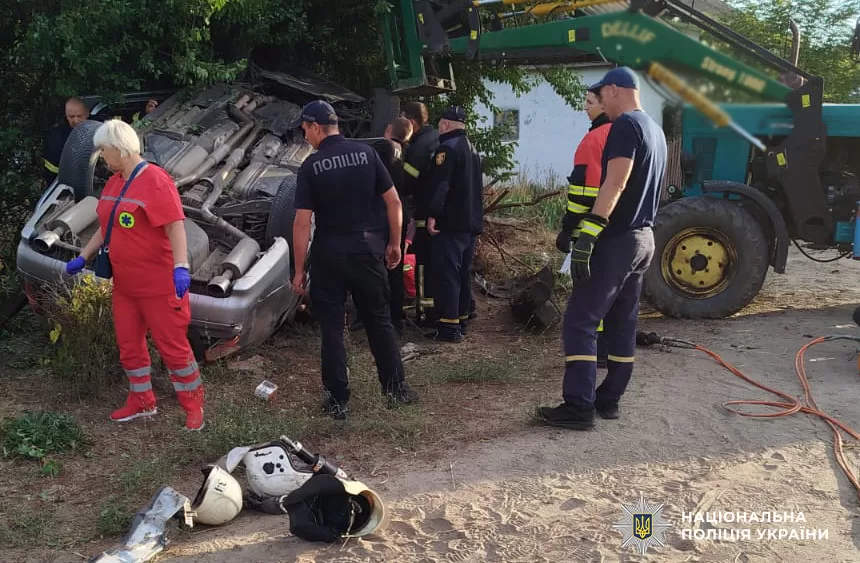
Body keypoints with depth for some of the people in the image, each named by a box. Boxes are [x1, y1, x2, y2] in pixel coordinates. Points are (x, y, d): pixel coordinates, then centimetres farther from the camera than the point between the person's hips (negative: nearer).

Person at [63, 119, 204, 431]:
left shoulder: (155, 181, -16)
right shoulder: (113, 183, 10)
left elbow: (176, 227, -23)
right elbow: (106, 227, 21)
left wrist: (181, 267, -34)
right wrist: (82, 258, 22)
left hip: (159, 285, -9)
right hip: (124, 285, 9)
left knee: (172, 346, 0)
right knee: (129, 345, 16)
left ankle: (193, 404, 15)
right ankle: (141, 401, 32)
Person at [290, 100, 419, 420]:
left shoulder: (311, 166, -7)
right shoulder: (366, 153, 0)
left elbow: (302, 222, -10)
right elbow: (393, 201, -1)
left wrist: (299, 270, -4)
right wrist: (394, 243, 9)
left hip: (329, 254, -2)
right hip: (368, 249, 2)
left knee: (331, 326, 7)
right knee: (379, 320, 14)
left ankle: (338, 400, 10)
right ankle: (396, 390, 21)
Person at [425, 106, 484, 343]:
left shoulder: (447, 147, -11)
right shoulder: (472, 149, 19)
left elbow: (440, 184, -21)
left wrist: (432, 215, -22)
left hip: (451, 223, -9)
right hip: (471, 223, 9)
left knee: (446, 272, -8)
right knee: (463, 272, 15)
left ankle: (449, 325, -9)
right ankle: (462, 319, 23)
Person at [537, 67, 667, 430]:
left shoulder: (625, 125, -13)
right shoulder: (654, 130, 17)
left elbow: (615, 185, -23)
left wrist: (588, 233, -28)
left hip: (617, 239, -10)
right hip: (642, 238, 10)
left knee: (580, 320, -7)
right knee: (622, 323, 12)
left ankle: (579, 407, -8)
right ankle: (608, 400, 19)